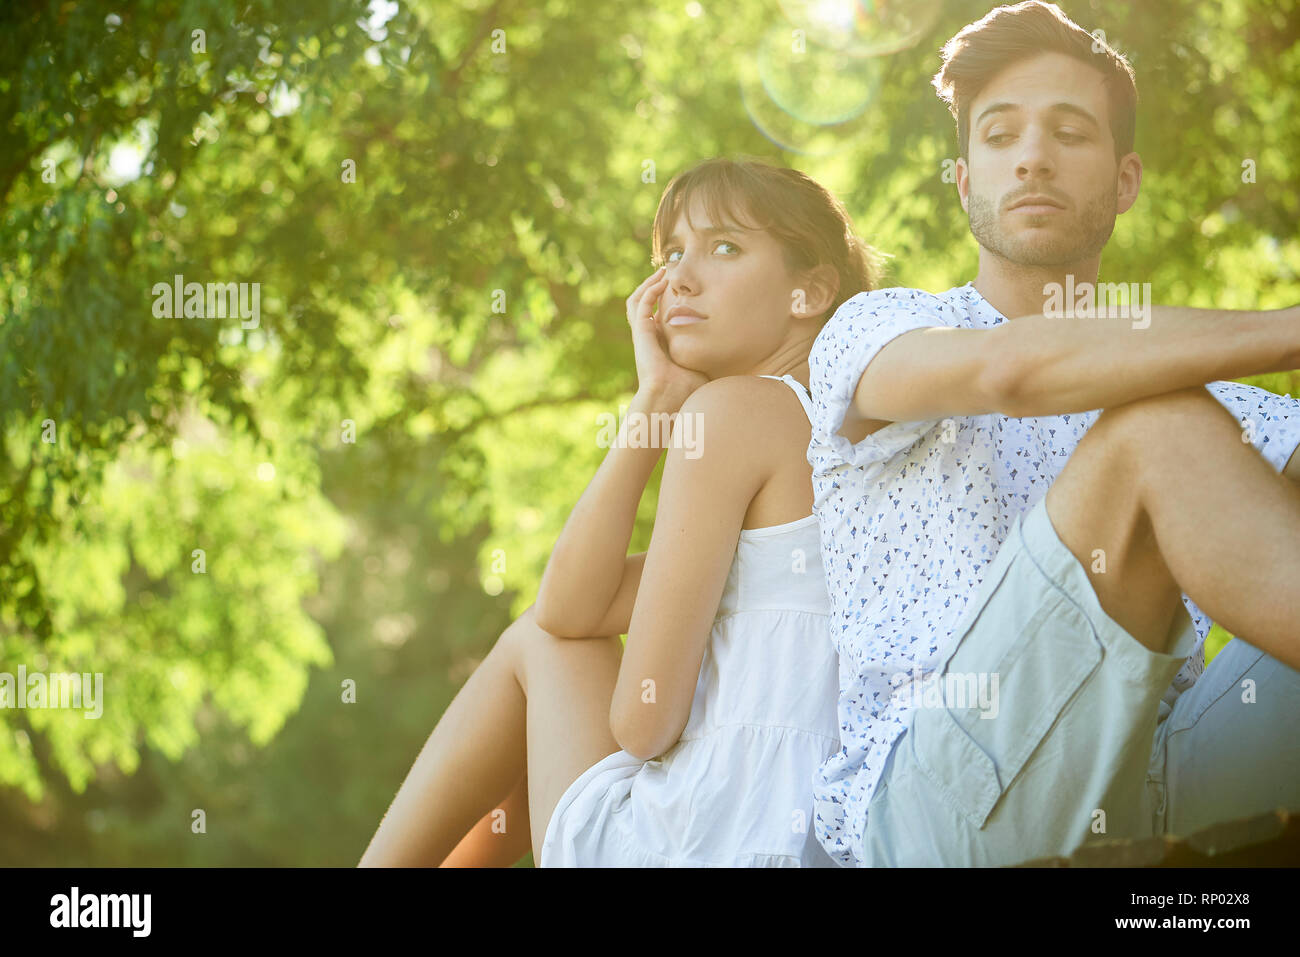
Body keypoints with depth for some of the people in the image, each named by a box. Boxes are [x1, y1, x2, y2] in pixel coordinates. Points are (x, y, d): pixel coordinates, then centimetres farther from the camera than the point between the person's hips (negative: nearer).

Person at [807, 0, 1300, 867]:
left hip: (1156, 795, 5)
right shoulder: (876, 331, 9)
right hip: (924, 800, -4)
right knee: (1156, 427, -23)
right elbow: (1011, 370, -15)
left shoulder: (1186, 388, 26)